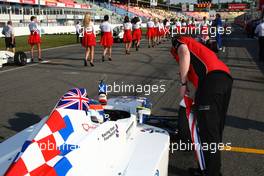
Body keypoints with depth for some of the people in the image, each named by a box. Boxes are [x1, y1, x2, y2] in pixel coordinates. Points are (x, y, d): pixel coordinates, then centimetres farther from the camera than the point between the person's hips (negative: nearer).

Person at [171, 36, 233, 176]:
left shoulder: (179, 41, 19)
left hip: (210, 79, -8)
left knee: (208, 130, -3)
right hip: (226, 77, 8)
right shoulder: (197, 48, 40)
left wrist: (183, 84, -1)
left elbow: (185, 54, -6)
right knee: (217, 127, 17)